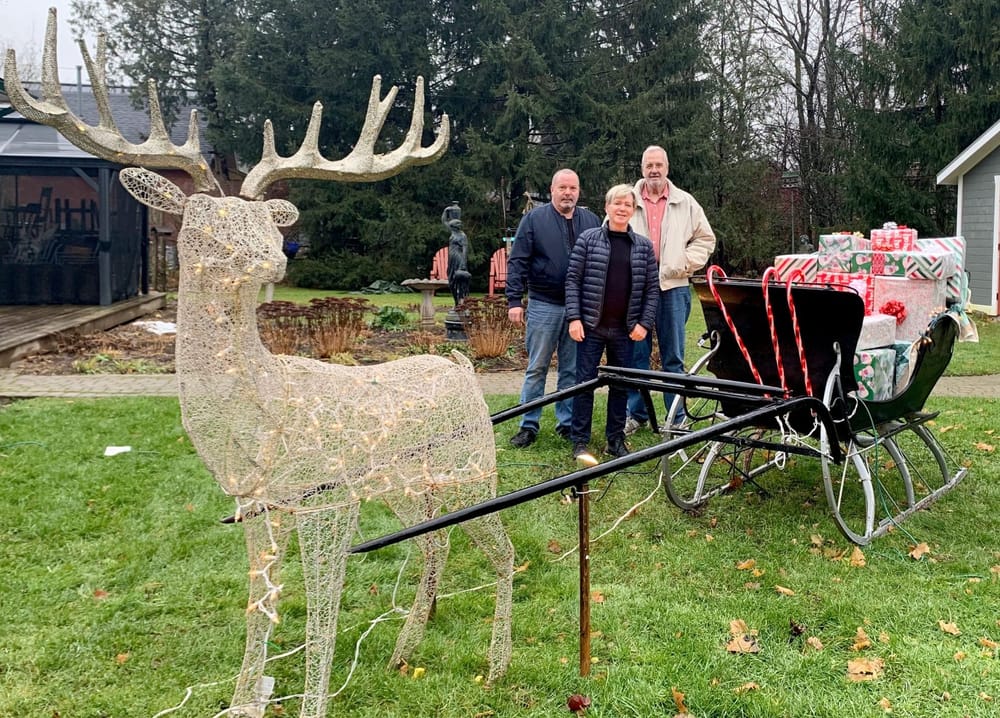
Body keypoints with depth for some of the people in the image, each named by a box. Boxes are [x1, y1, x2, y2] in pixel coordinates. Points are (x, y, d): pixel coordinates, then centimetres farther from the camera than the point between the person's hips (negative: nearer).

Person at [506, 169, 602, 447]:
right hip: (544, 306, -2)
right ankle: (529, 426, 10)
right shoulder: (534, 220, 0)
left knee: (572, 370, 8)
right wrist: (514, 301, -10)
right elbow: (517, 262, -3)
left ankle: (567, 423, 19)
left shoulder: (591, 221, 9)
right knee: (536, 369, 2)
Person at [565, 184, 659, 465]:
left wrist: (645, 323, -3)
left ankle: (616, 440, 22)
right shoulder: (589, 239, 0)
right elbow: (573, 279, -2)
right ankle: (580, 442, 10)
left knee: (621, 385, 9)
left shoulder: (644, 245, 6)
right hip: (592, 326, -2)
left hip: (625, 330, 3)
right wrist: (574, 318, -10)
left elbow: (652, 287, 6)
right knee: (585, 382, 1)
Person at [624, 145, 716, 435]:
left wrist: (685, 263, -2)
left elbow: (705, 238, 11)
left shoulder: (686, 203, 8)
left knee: (673, 357, 4)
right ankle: (636, 414, 15)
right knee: (636, 354, 5)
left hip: (673, 287, 0)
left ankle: (677, 417, 11)